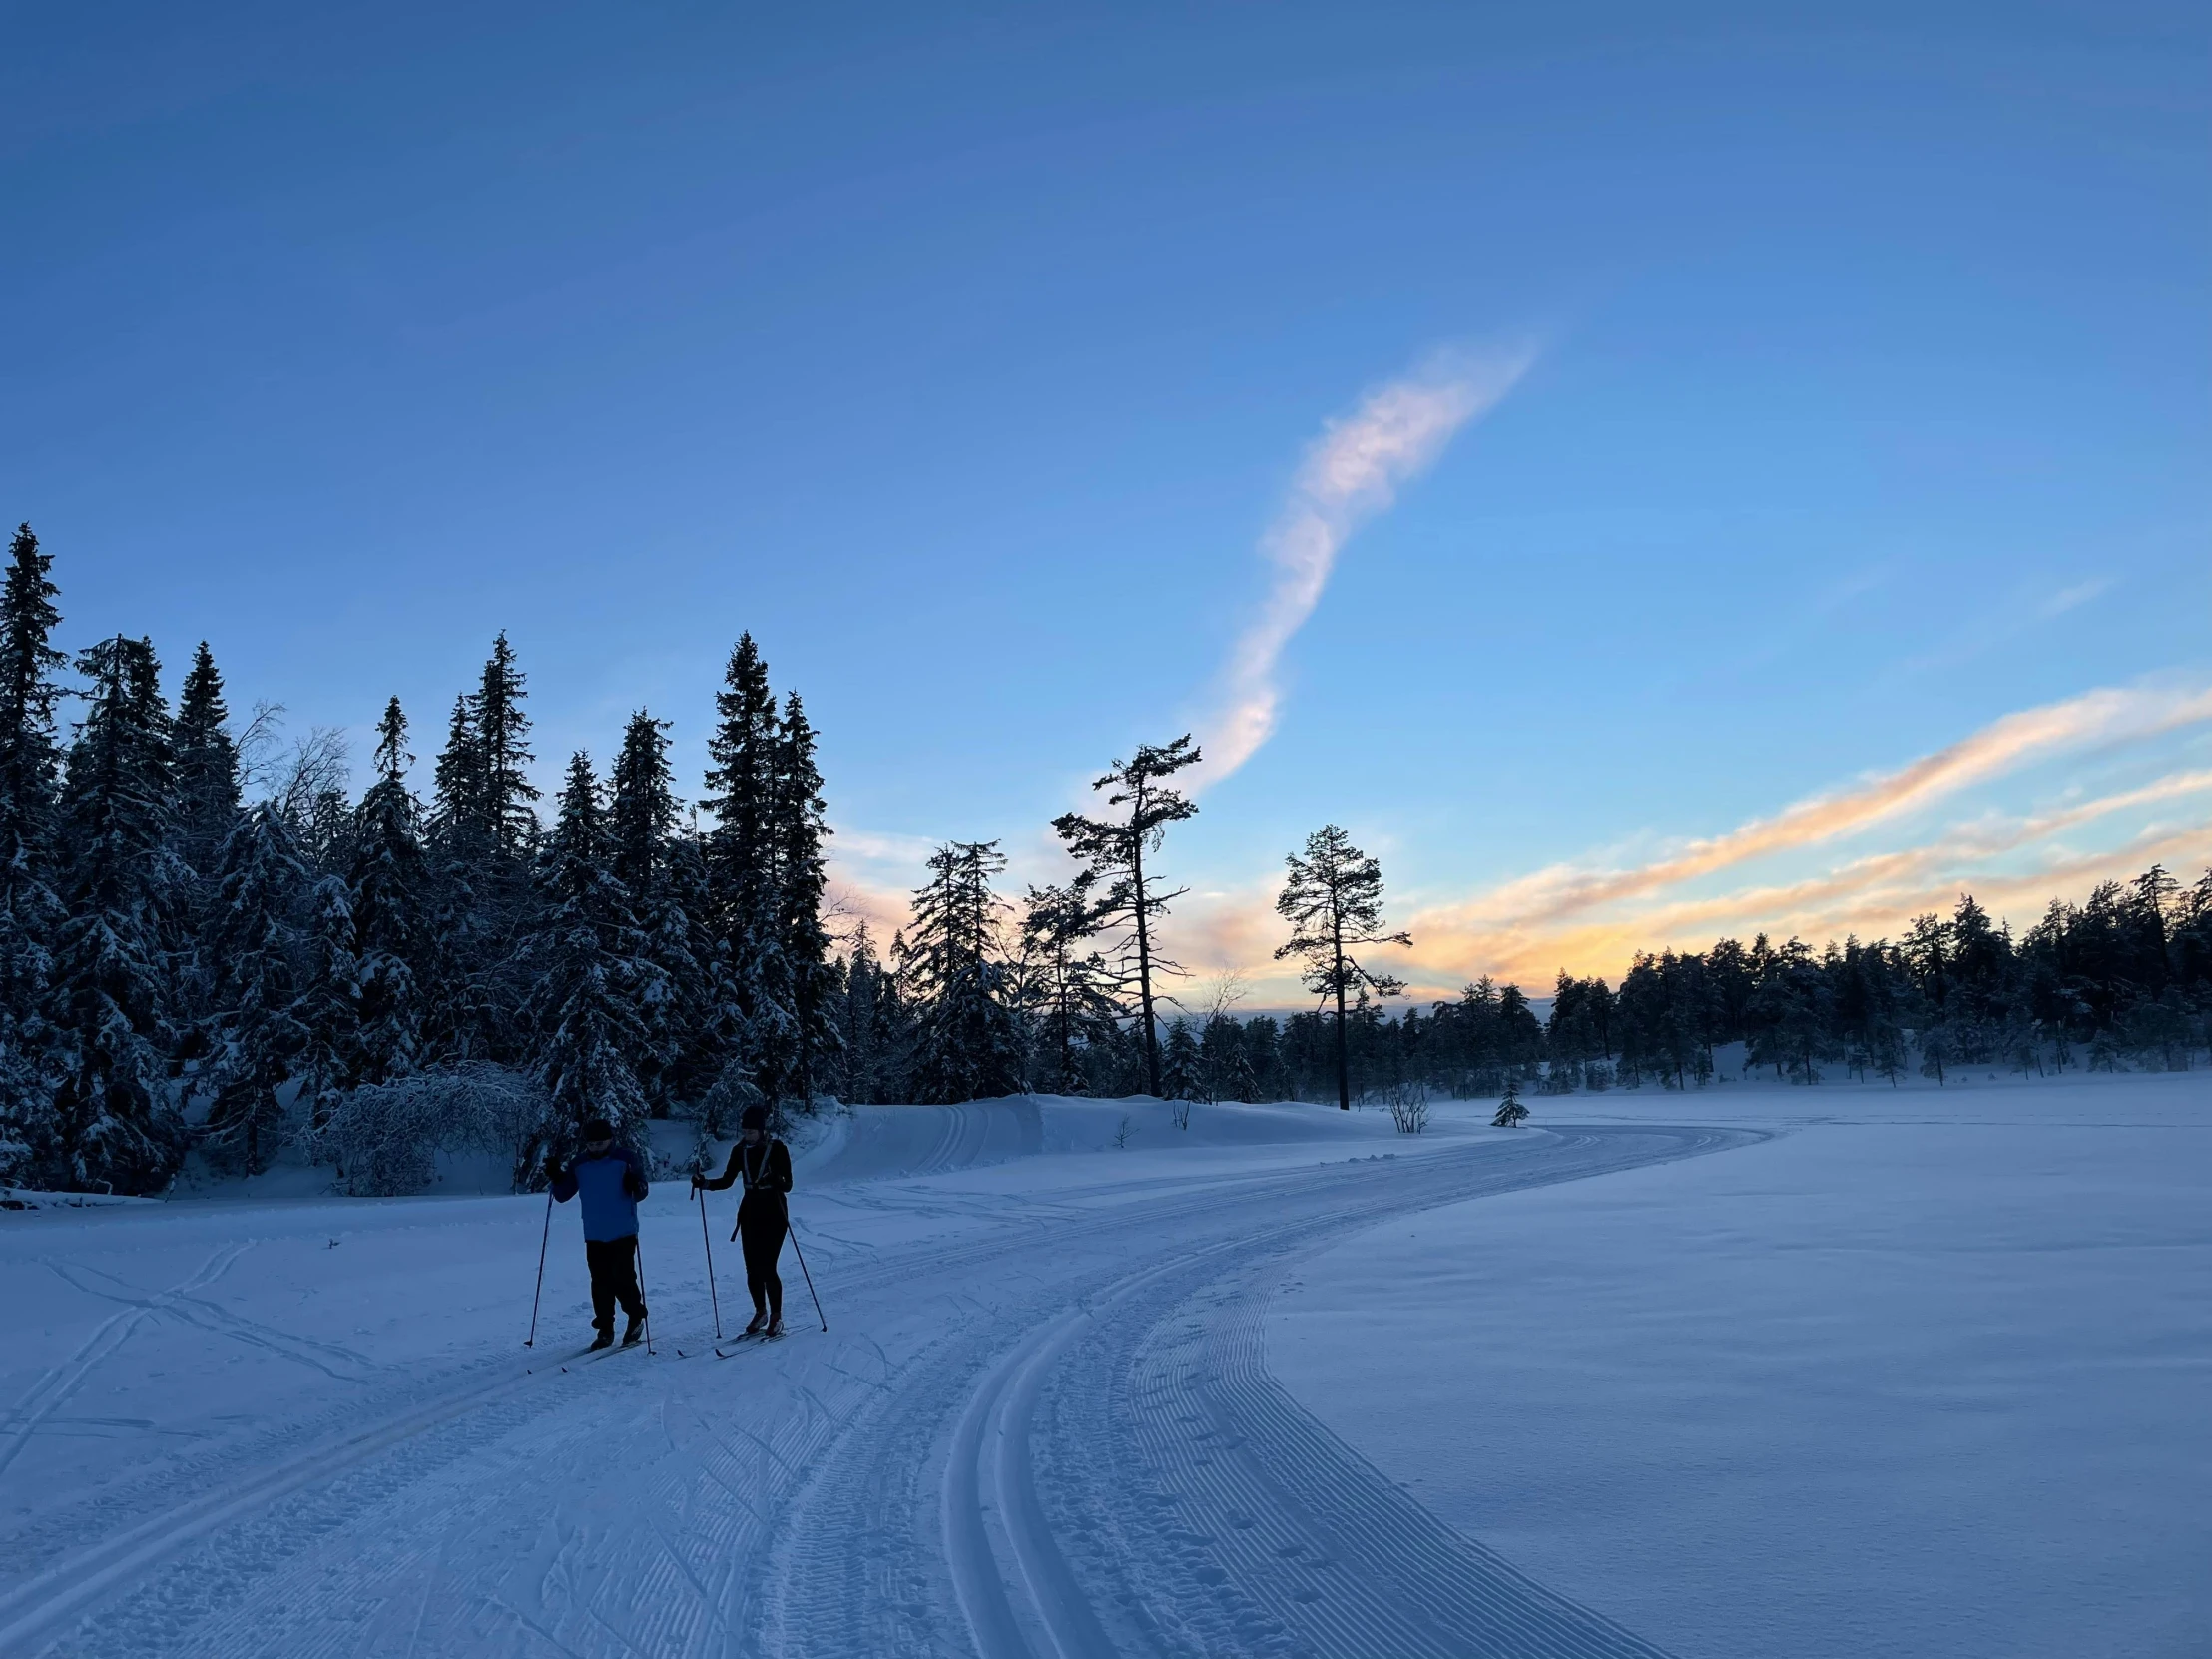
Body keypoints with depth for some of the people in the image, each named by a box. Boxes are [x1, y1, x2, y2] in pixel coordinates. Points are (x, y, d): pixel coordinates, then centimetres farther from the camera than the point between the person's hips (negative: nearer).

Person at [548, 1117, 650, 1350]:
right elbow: (562, 1195, 7)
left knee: (622, 1279, -8)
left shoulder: (625, 1158, -4)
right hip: (594, 1235, 4)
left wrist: (635, 1185, -28)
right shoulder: (580, 1163, 5)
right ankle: (605, 1330, 14)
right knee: (600, 1283, 5)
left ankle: (636, 1317, 16)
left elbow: (641, 1192, -5)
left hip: (623, 1233, -4)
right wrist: (555, 1177, -10)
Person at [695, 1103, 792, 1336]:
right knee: (752, 1268, 4)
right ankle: (760, 1312, 23)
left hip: (773, 1213, -4)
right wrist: (704, 1184, -10)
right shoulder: (740, 1150, 1)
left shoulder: (778, 1149, -12)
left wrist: (777, 1180, -36)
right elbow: (727, 1180, 7)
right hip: (749, 1212, 5)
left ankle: (776, 1317, 7)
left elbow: (788, 1185, -14)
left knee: (767, 1267, -8)